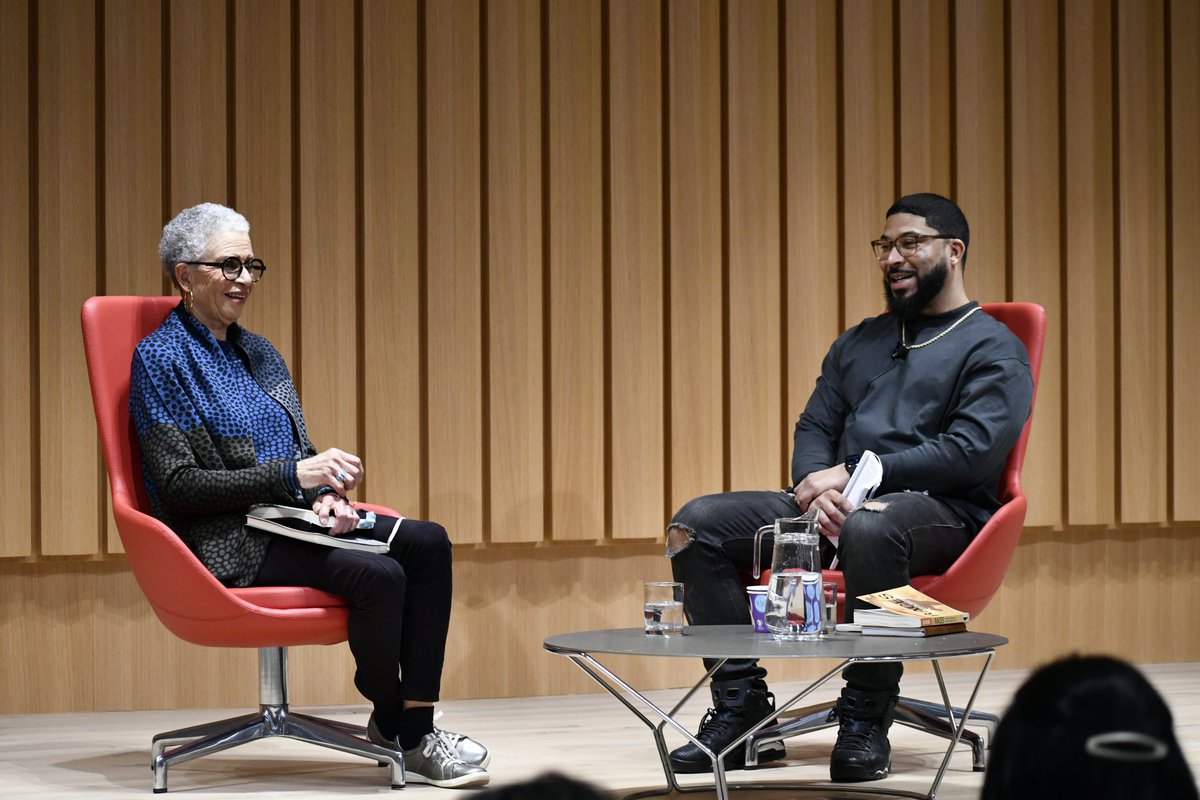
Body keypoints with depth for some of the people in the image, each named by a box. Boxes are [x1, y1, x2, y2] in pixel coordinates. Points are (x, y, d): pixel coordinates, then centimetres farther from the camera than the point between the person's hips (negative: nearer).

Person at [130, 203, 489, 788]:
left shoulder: (258, 353, 17)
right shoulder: (160, 358, -7)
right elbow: (178, 487, -15)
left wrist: (324, 493, -5)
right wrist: (294, 475, -20)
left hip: (290, 519, 8)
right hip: (228, 543, -8)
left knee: (428, 543, -16)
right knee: (379, 575, -29)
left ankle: (416, 725, -17)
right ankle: (393, 727, -8)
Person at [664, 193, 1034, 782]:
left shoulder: (994, 350, 3)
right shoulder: (858, 343, 24)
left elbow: (970, 452, -12)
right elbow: (814, 429, 17)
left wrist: (851, 476, -14)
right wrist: (819, 486, -8)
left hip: (942, 511, -7)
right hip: (835, 508, 7)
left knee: (870, 527, -43)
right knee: (697, 524, -13)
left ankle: (866, 722, -31)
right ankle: (741, 706, -15)